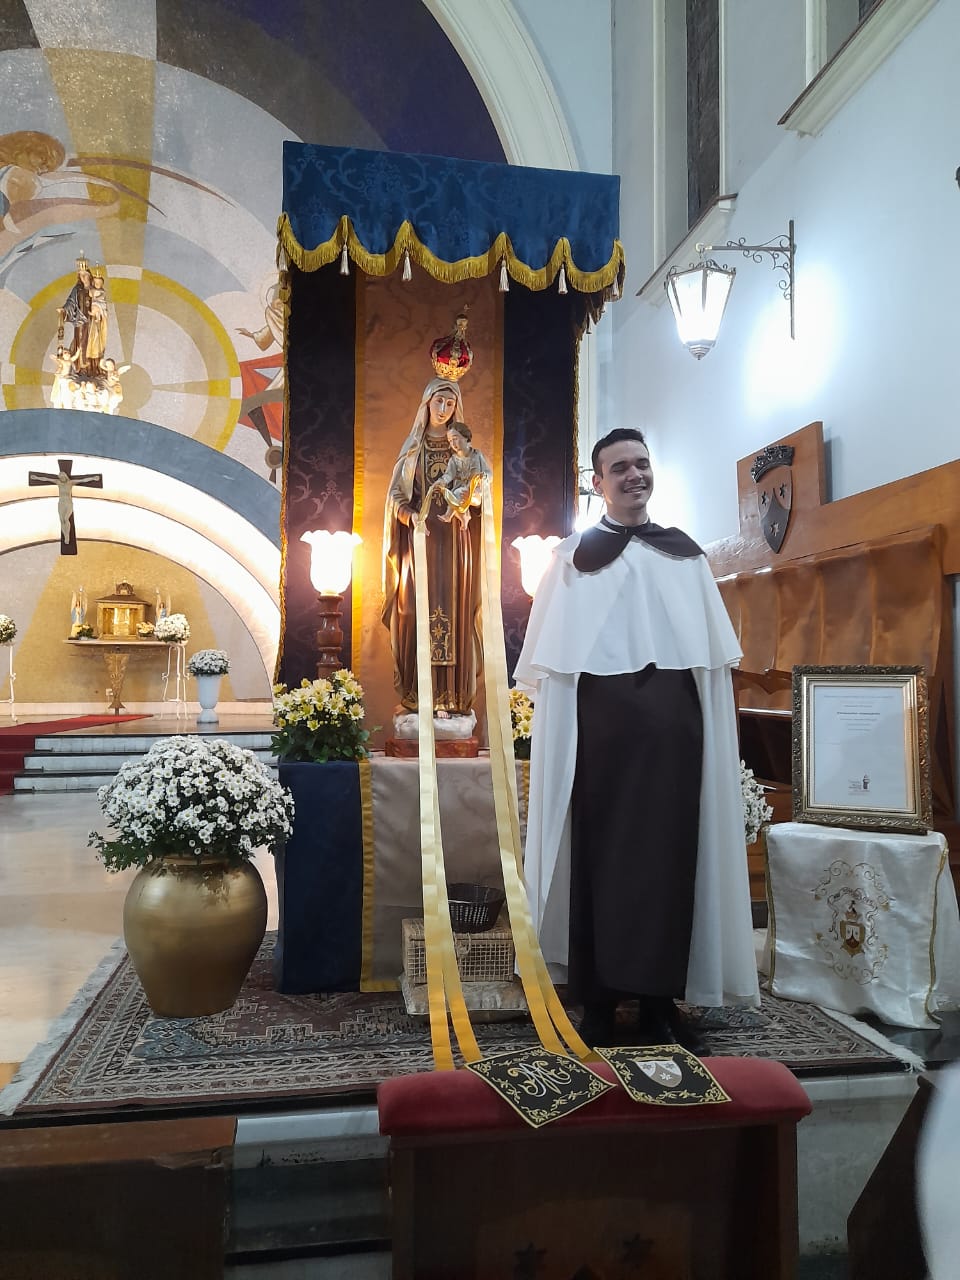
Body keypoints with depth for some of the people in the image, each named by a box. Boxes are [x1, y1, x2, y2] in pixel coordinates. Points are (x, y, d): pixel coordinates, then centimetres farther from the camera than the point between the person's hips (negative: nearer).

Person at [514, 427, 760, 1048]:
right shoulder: (573, 557, 6)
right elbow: (552, 661, 4)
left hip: (674, 726, 2)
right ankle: (600, 999, 16)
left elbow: (715, 654, 12)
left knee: (670, 853, 4)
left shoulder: (686, 553, 13)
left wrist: (716, 734, 5)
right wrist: (560, 733, -4)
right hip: (600, 723, -2)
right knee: (600, 853, 3)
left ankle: (661, 998, 18)